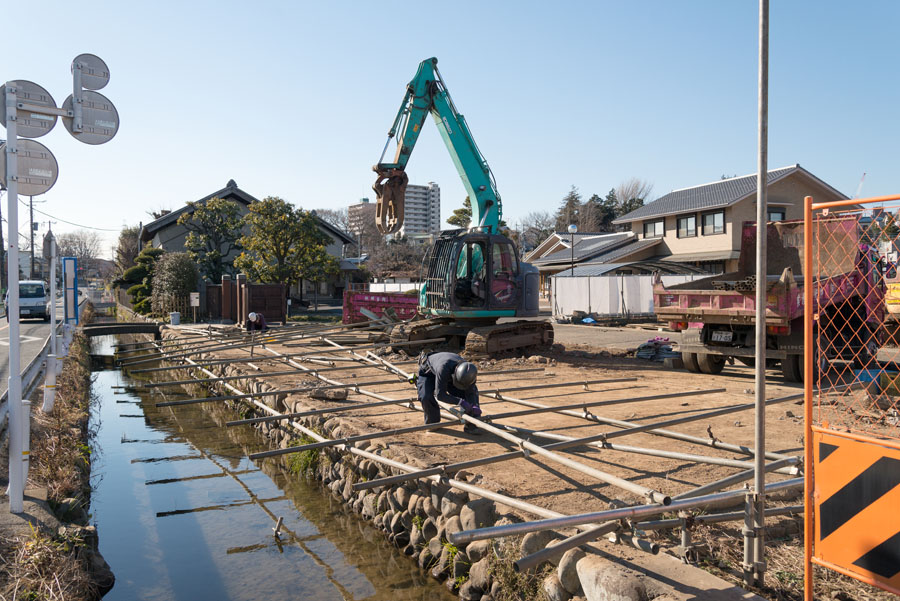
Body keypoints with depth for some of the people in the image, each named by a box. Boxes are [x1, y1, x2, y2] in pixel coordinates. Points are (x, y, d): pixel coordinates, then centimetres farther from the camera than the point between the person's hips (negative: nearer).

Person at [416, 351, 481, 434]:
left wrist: (474, 406, -41)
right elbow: (440, 395, -44)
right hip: (428, 372, -4)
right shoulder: (444, 368, -48)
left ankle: (470, 425, -11)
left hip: (449, 375, 4)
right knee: (426, 397, -30)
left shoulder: (468, 372, -32)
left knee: (473, 390, -13)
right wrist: (460, 402, -51)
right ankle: (432, 423, -2)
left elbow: (470, 393, -22)